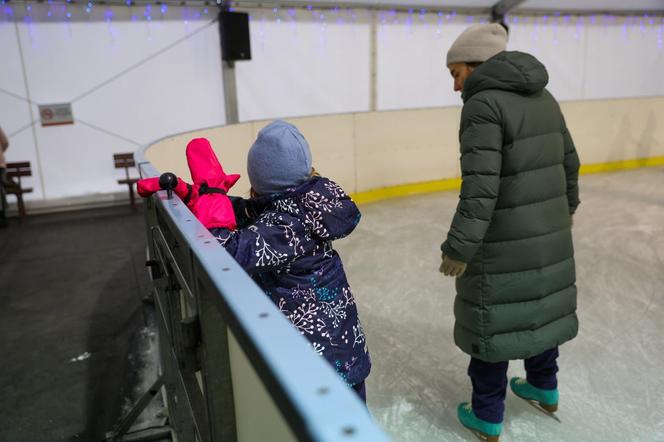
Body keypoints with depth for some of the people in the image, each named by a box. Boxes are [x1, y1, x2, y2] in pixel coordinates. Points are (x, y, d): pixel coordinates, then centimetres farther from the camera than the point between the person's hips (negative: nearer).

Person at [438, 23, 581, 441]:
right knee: (539, 306, 23)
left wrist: (458, 248, -22)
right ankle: (544, 386, 43)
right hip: (549, 232, 8)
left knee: (493, 320, 6)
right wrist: (566, 207, 31)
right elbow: (569, 161, 16)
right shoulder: (542, 96, 8)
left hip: (504, 242, -8)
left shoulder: (483, 104, -18)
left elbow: (480, 187, -26)